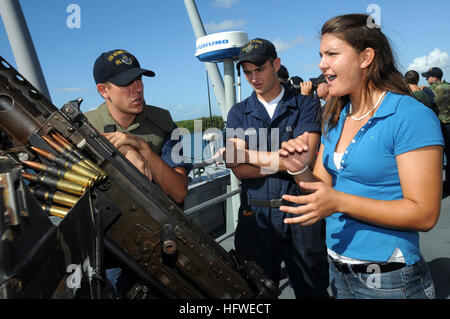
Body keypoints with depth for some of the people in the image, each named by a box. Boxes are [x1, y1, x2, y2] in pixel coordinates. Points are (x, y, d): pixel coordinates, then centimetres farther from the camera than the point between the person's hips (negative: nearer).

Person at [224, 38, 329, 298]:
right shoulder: (238, 113, 6)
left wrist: (246, 154, -12)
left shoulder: (305, 105, 1)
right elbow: (241, 171, -7)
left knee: (313, 290, 15)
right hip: (255, 216, 2)